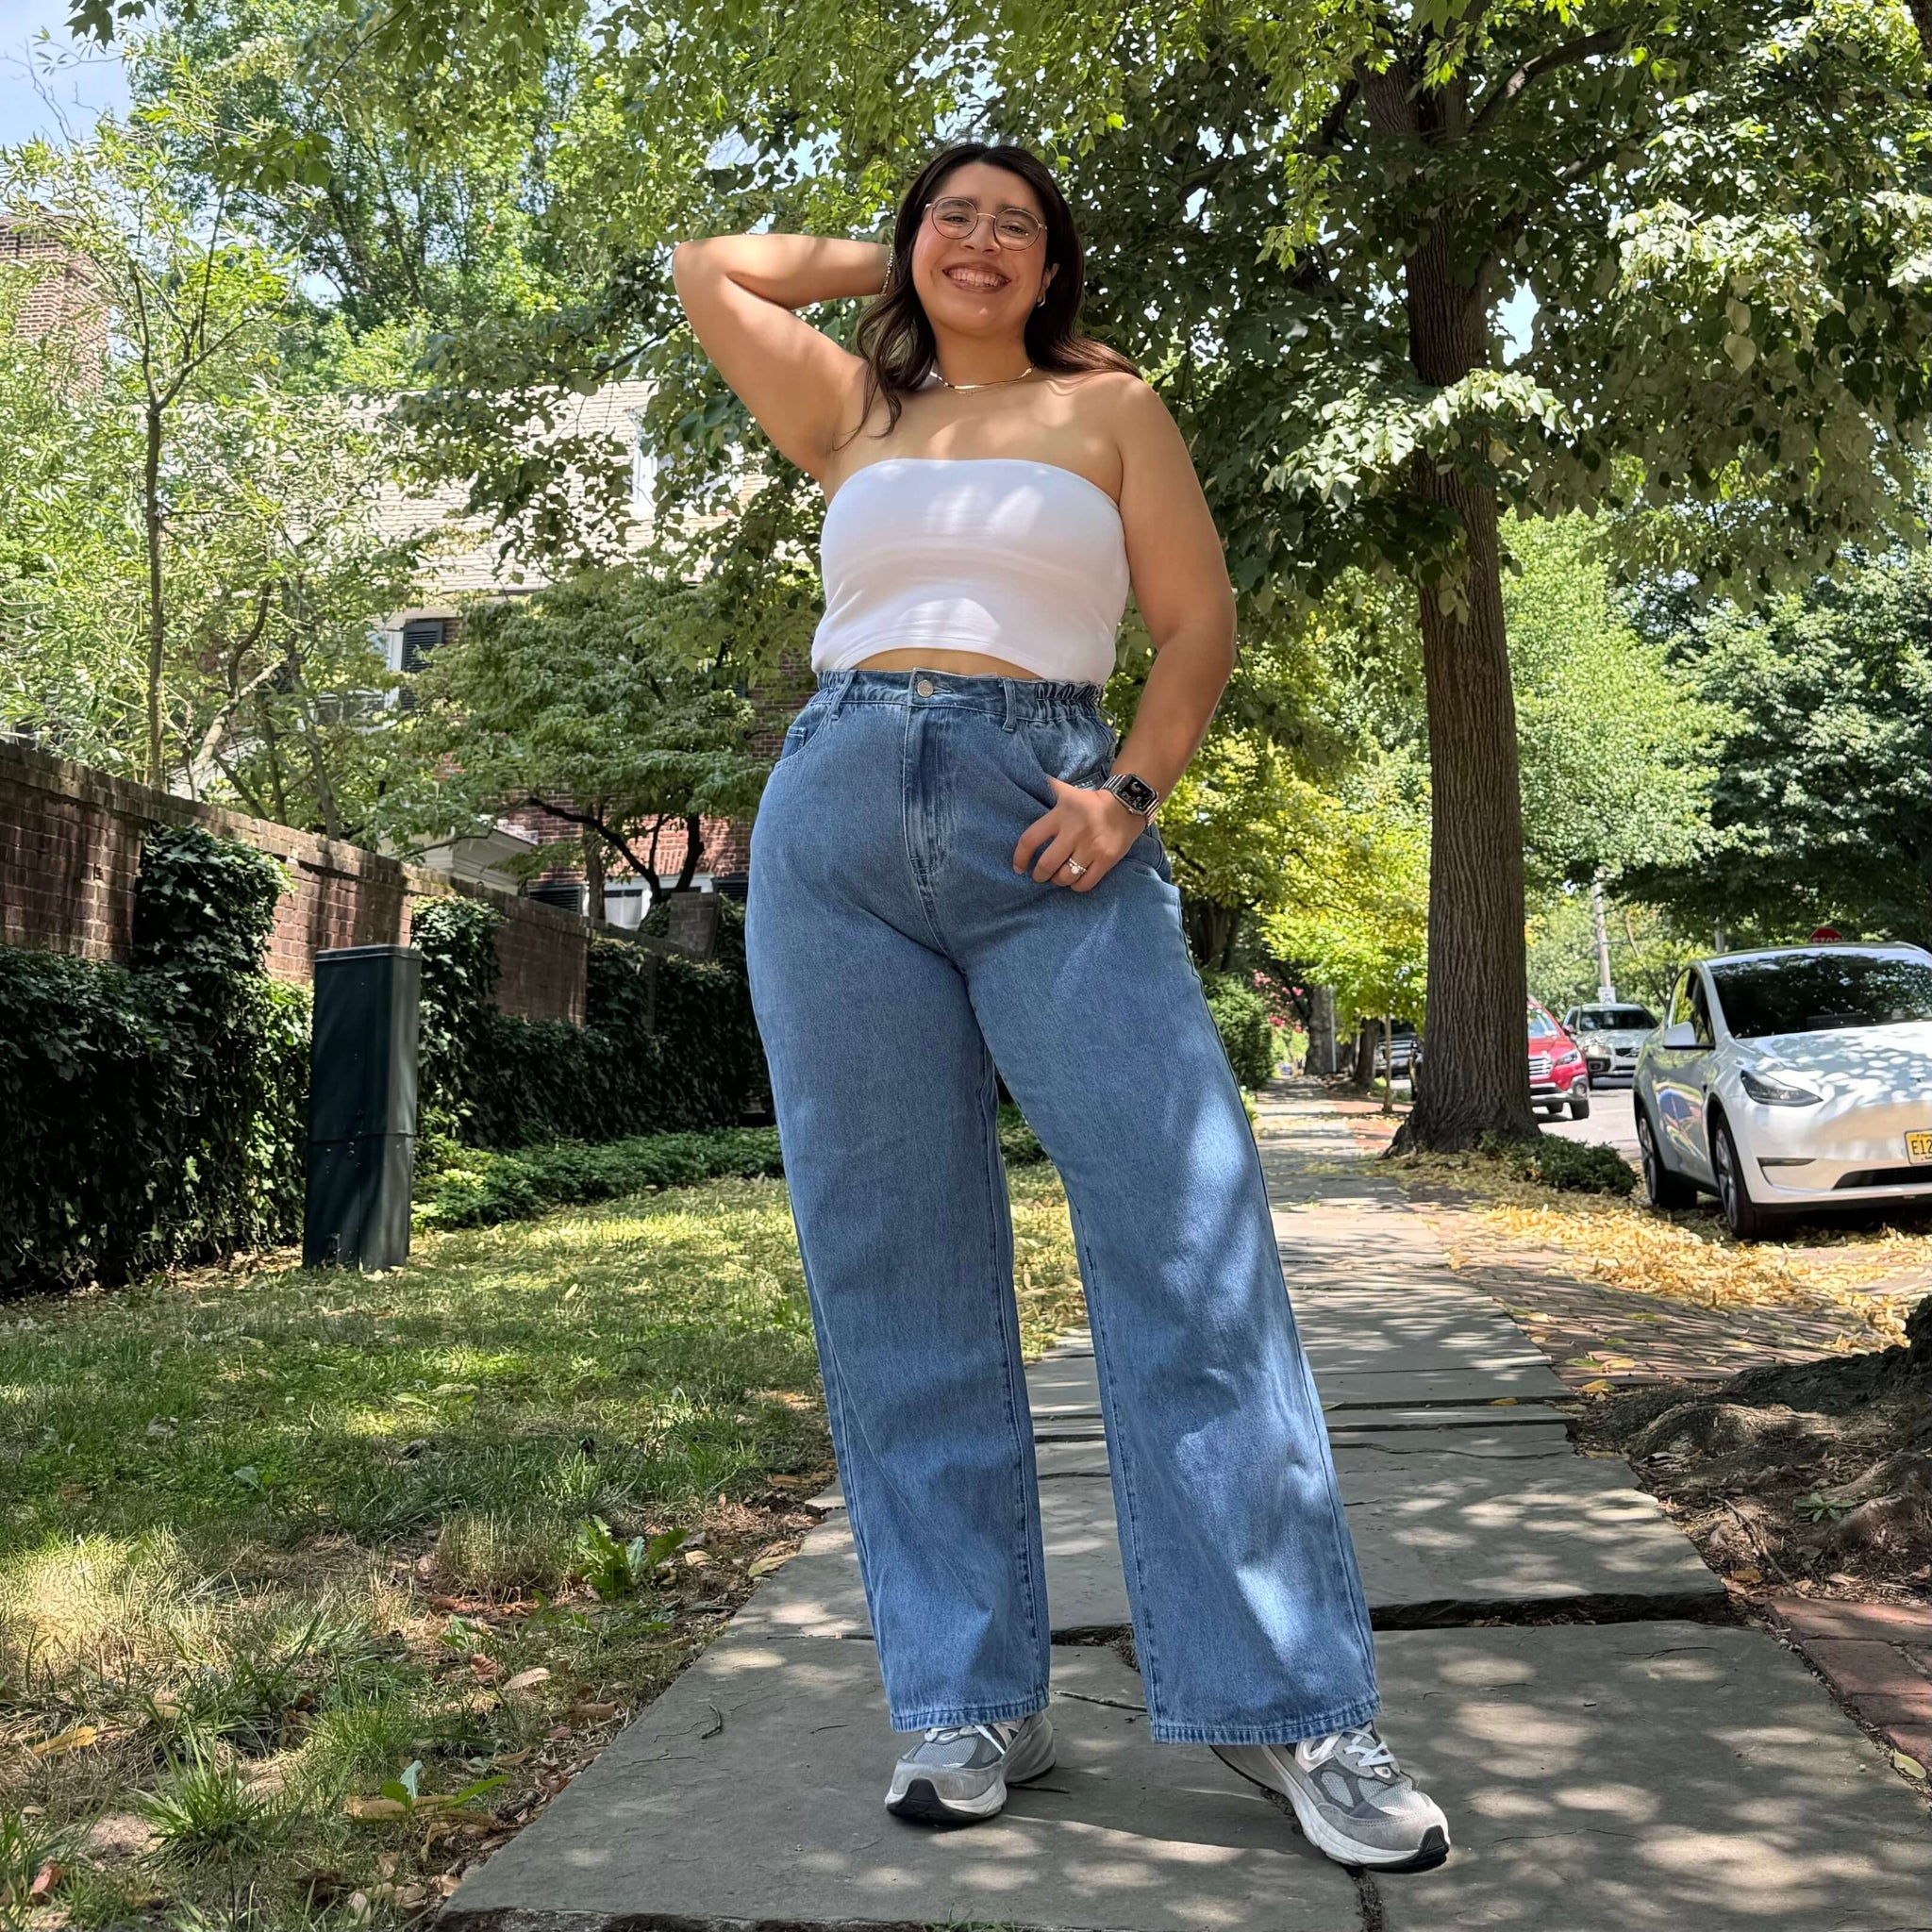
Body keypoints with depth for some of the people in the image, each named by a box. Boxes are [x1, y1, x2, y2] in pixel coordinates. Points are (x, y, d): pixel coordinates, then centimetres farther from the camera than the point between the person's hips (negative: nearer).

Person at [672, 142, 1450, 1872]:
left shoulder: (1109, 406, 16)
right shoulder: (853, 414, 23)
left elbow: (1199, 615, 8)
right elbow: (707, 271, 29)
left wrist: (1135, 789, -8)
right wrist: (885, 264, 31)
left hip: (1046, 832, -2)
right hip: (839, 824, 3)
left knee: (1190, 1237, -13)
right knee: (894, 1276, -1)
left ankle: (1290, 1705, -6)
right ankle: (971, 1701, 8)